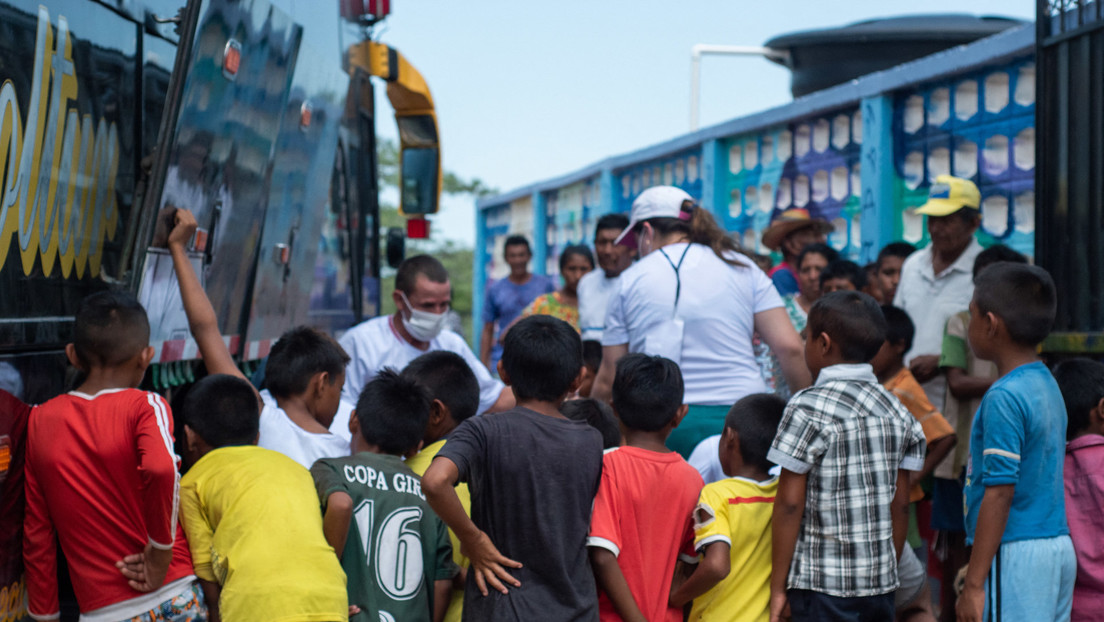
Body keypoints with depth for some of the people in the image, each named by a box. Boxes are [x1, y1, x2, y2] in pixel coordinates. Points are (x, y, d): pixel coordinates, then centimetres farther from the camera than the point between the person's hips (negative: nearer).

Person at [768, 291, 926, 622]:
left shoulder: (808, 408, -11)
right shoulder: (897, 410, 7)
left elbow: (790, 502, -12)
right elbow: (900, 502, 10)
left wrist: (777, 586, -7)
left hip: (823, 583, -6)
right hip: (880, 582, 6)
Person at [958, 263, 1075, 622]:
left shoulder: (1004, 397, -15)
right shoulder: (1047, 386, 13)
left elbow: (999, 493, -19)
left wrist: (974, 584, -17)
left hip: (1015, 553, -9)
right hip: (1058, 548, 9)